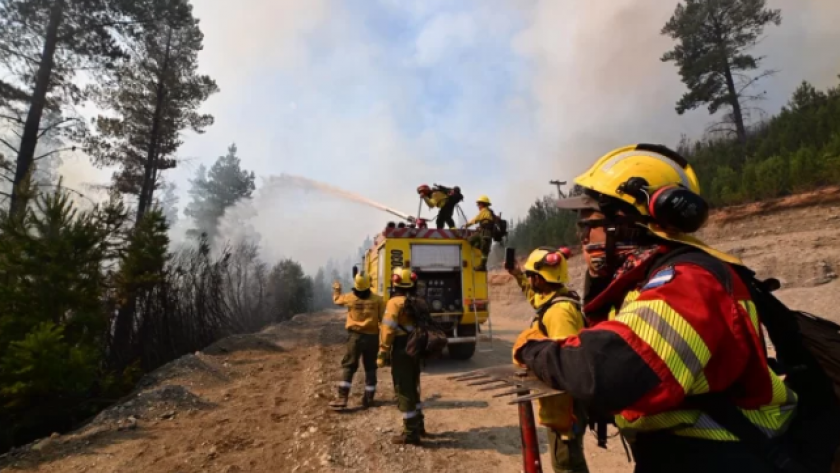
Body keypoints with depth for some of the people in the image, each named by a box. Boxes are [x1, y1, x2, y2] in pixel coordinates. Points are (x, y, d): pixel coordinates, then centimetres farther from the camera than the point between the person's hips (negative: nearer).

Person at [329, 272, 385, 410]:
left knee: (348, 366, 7)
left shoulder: (350, 297, -4)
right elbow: (383, 320, -6)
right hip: (372, 337, 1)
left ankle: (342, 397, 0)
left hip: (355, 336, 0)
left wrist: (336, 289, 38)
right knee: (370, 368, 12)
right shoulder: (378, 299, -7)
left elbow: (337, 299, 18)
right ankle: (368, 398, 17)